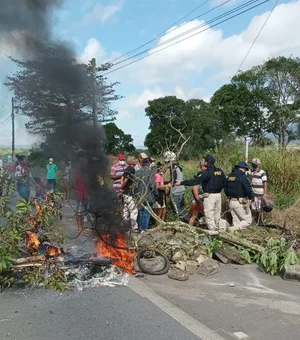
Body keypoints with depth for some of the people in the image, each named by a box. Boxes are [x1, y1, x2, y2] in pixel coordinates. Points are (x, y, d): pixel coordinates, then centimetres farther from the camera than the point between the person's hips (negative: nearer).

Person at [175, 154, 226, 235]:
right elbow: (224, 182, 13)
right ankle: (217, 228, 24)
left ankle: (212, 230, -4)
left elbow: (197, 180, -24)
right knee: (217, 213, 16)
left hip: (210, 195, -8)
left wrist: (182, 182, -26)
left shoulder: (208, 172, -17)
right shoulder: (220, 171, 7)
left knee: (209, 213, -2)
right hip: (218, 194, 8)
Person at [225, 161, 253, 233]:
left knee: (236, 221, 16)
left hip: (231, 202, 8)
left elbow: (225, 188, 18)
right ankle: (233, 228, -12)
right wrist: (250, 198, -8)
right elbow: (248, 189, -22)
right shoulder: (242, 176, -14)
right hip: (240, 203, -7)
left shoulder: (230, 175, 10)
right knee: (248, 220, 4)